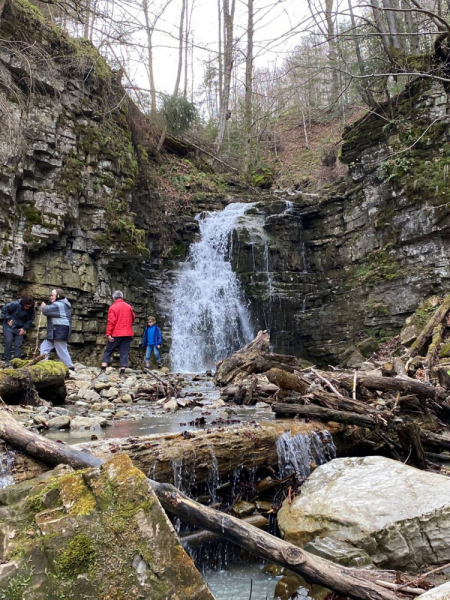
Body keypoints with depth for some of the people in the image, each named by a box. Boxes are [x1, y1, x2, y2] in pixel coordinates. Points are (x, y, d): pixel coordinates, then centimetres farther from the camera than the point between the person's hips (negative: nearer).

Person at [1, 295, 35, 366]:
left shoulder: (31, 310, -14)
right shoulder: (15, 304, -25)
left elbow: (30, 320, 0)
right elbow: (4, 309, -13)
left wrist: (24, 328, -9)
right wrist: (8, 319, -15)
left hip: (20, 328, 3)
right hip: (9, 326, -3)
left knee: (18, 344, -2)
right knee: (8, 342, -13)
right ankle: (7, 361, -3)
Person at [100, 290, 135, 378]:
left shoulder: (113, 307, -7)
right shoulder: (129, 307, 8)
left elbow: (111, 321, -14)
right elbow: (133, 318, 21)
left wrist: (108, 334, -15)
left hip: (116, 334, -3)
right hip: (127, 334, 3)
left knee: (108, 351, 8)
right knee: (124, 353, 4)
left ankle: (103, 370, 1)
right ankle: (122, 372, -1)